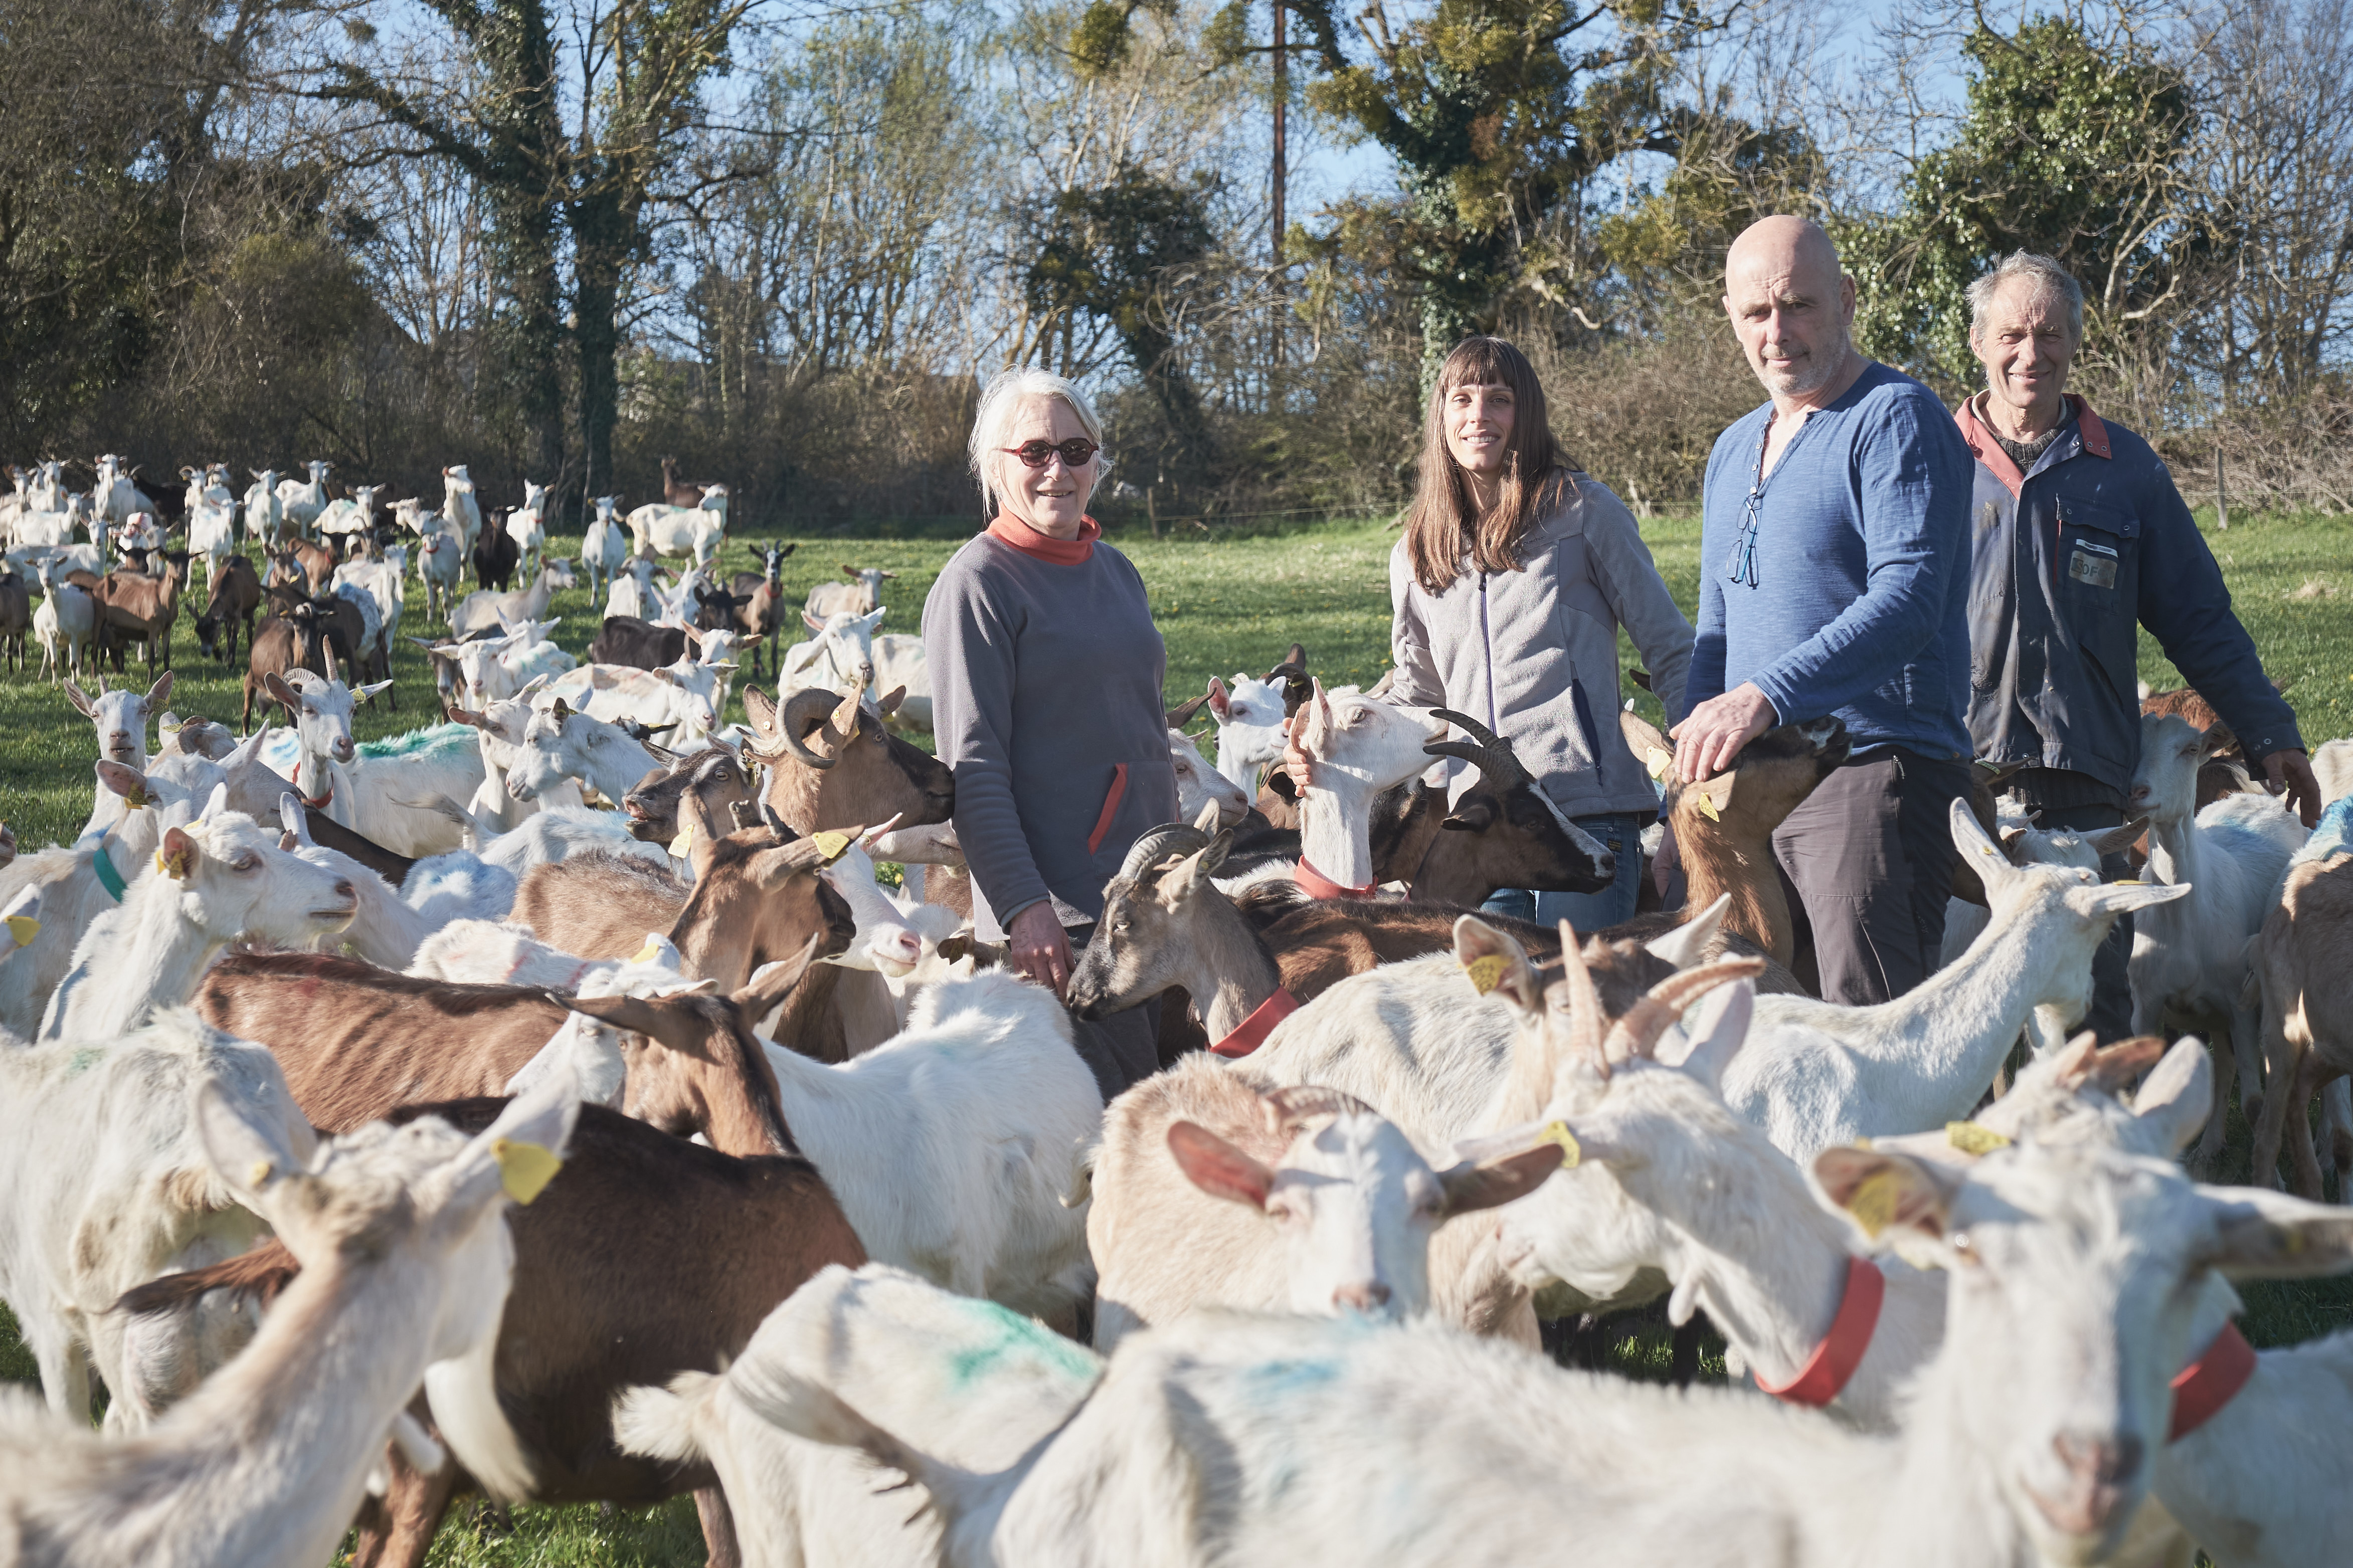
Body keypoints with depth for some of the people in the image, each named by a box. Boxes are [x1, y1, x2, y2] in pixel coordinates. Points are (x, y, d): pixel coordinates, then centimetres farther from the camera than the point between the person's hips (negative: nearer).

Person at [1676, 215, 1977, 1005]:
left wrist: (1768, 693, -29)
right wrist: (1694, 757, 11)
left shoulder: (1896, 418, -6)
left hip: (1874, 770, -8)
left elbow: (1908, 599, -20)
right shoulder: (1734, 450, 21)